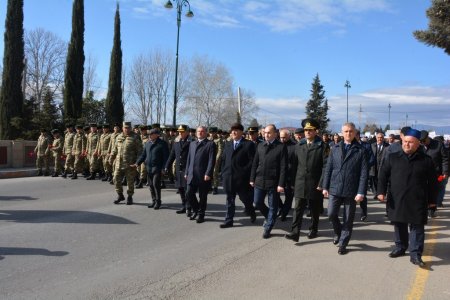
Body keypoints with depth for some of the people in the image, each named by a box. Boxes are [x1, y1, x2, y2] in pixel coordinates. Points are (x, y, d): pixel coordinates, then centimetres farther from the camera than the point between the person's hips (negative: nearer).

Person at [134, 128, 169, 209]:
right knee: (151, 185, 9)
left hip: (157, 168, -6)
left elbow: (166, 157, -7)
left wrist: (164, 168, -12)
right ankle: (153, 200, 22)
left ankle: (158, 202, 4)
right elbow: (143, 154, 16)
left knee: (156, 184, -9)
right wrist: (137, 163, 5)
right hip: (148, 168, 6)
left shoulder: (162, 144, -6)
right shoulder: (148, 143, 12)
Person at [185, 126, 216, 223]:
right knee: (189, 193, 3)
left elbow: (211, 160, -10)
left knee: (202, 196, 3)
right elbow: (189, 159, 18)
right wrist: (187, 172, 14)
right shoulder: (192, 144, 17)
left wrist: (208, 174, -17)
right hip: (192, 175, 5)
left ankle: (201, 215, 18)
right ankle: (196, 210, 25)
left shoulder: (210, 144, -3)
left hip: (203, 176, -5)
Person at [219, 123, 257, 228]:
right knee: (230, 200, 9)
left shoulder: (249, 144, -6)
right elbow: (223, 159, 16)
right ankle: (229, 220, 15)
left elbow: (252, 161, -9)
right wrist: (224, 172, 9)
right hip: (228, 177, 5)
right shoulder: (228, 144, 13)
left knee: (245, 198, 7)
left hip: (242, 177, -5)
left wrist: (244, 172, -13)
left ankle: (252, 213, 33)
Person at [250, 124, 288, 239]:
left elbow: (283, 167, -12)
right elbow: (255, 163, 11)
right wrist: (252, 178, 7)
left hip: (273, 182, -4)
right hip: (259, 180, 5)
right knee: (257, 203, 10)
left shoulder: (281, 147, -9)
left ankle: (268, 228, 21)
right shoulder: (260, 146, 7)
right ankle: (269, 217, 36)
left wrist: (281, 184, -16)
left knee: (272, 207, 6)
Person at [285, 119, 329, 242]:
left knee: (315, 210, 11)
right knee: (298, 209, -2)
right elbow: (294, 165, 10)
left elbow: (326, 166, -9)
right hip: (300, 184, 3)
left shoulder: (323, 146, -4)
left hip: (315, 185, -3)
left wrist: (321, 184, -14)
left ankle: (313, 230, 27)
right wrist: (293, 182, 6)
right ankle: (295, 233, -4)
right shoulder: (299, 145, 9)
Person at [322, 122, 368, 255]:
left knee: (348, 219, 6)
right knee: (331, 214, 1)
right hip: (335, 188, 2)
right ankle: (338, 232, 31)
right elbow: (328, 168, 7)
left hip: (351, 190, -2)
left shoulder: (360, 151, -3)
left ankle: (343, 244, 21)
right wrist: (325, 186, 4)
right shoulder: (335, 148, 6)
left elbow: (364, 173, -7)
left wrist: (361, 192, -13)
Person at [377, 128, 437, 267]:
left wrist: (432, 200, 5)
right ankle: (400, 247, 30)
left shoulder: (426, 160, 1)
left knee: (417, 227, 0)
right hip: (396, 200, 2)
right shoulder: (392, 157, 3)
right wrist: (381, 191, -6)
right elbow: (383, 175, 4)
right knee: (399, 225, 13)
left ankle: (415, 254, 6)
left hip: (417, 201, -1)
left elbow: (432, 182, 5)